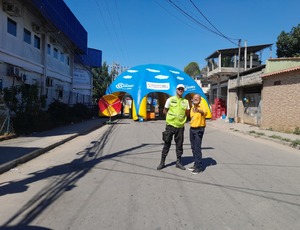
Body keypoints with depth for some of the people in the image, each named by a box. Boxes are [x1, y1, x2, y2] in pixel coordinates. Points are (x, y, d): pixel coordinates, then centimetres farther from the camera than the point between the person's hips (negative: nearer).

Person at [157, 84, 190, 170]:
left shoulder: (185, 101, 7)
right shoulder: (170, 99, 0)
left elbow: (187, 113, 12)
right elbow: (165, 111, 6)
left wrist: (182, 117, -4)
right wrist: (172, 116, -1)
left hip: (180, 126, 2)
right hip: (170, 125, -2)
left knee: (179, 145, 9)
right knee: (167, 144, 3)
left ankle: (179, 162, 22)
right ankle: (162, 162, 13)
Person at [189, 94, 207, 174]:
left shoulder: (202, 107, -13)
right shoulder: (192, 107, 10)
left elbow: (205, 112, -37)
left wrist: (199, 110, -58)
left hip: (199, 129, -8)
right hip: (192, 129, 8)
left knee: (197, 148, -10)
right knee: (193, 147, 13)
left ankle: (199, 167, -2)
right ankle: (196, 164, 24)